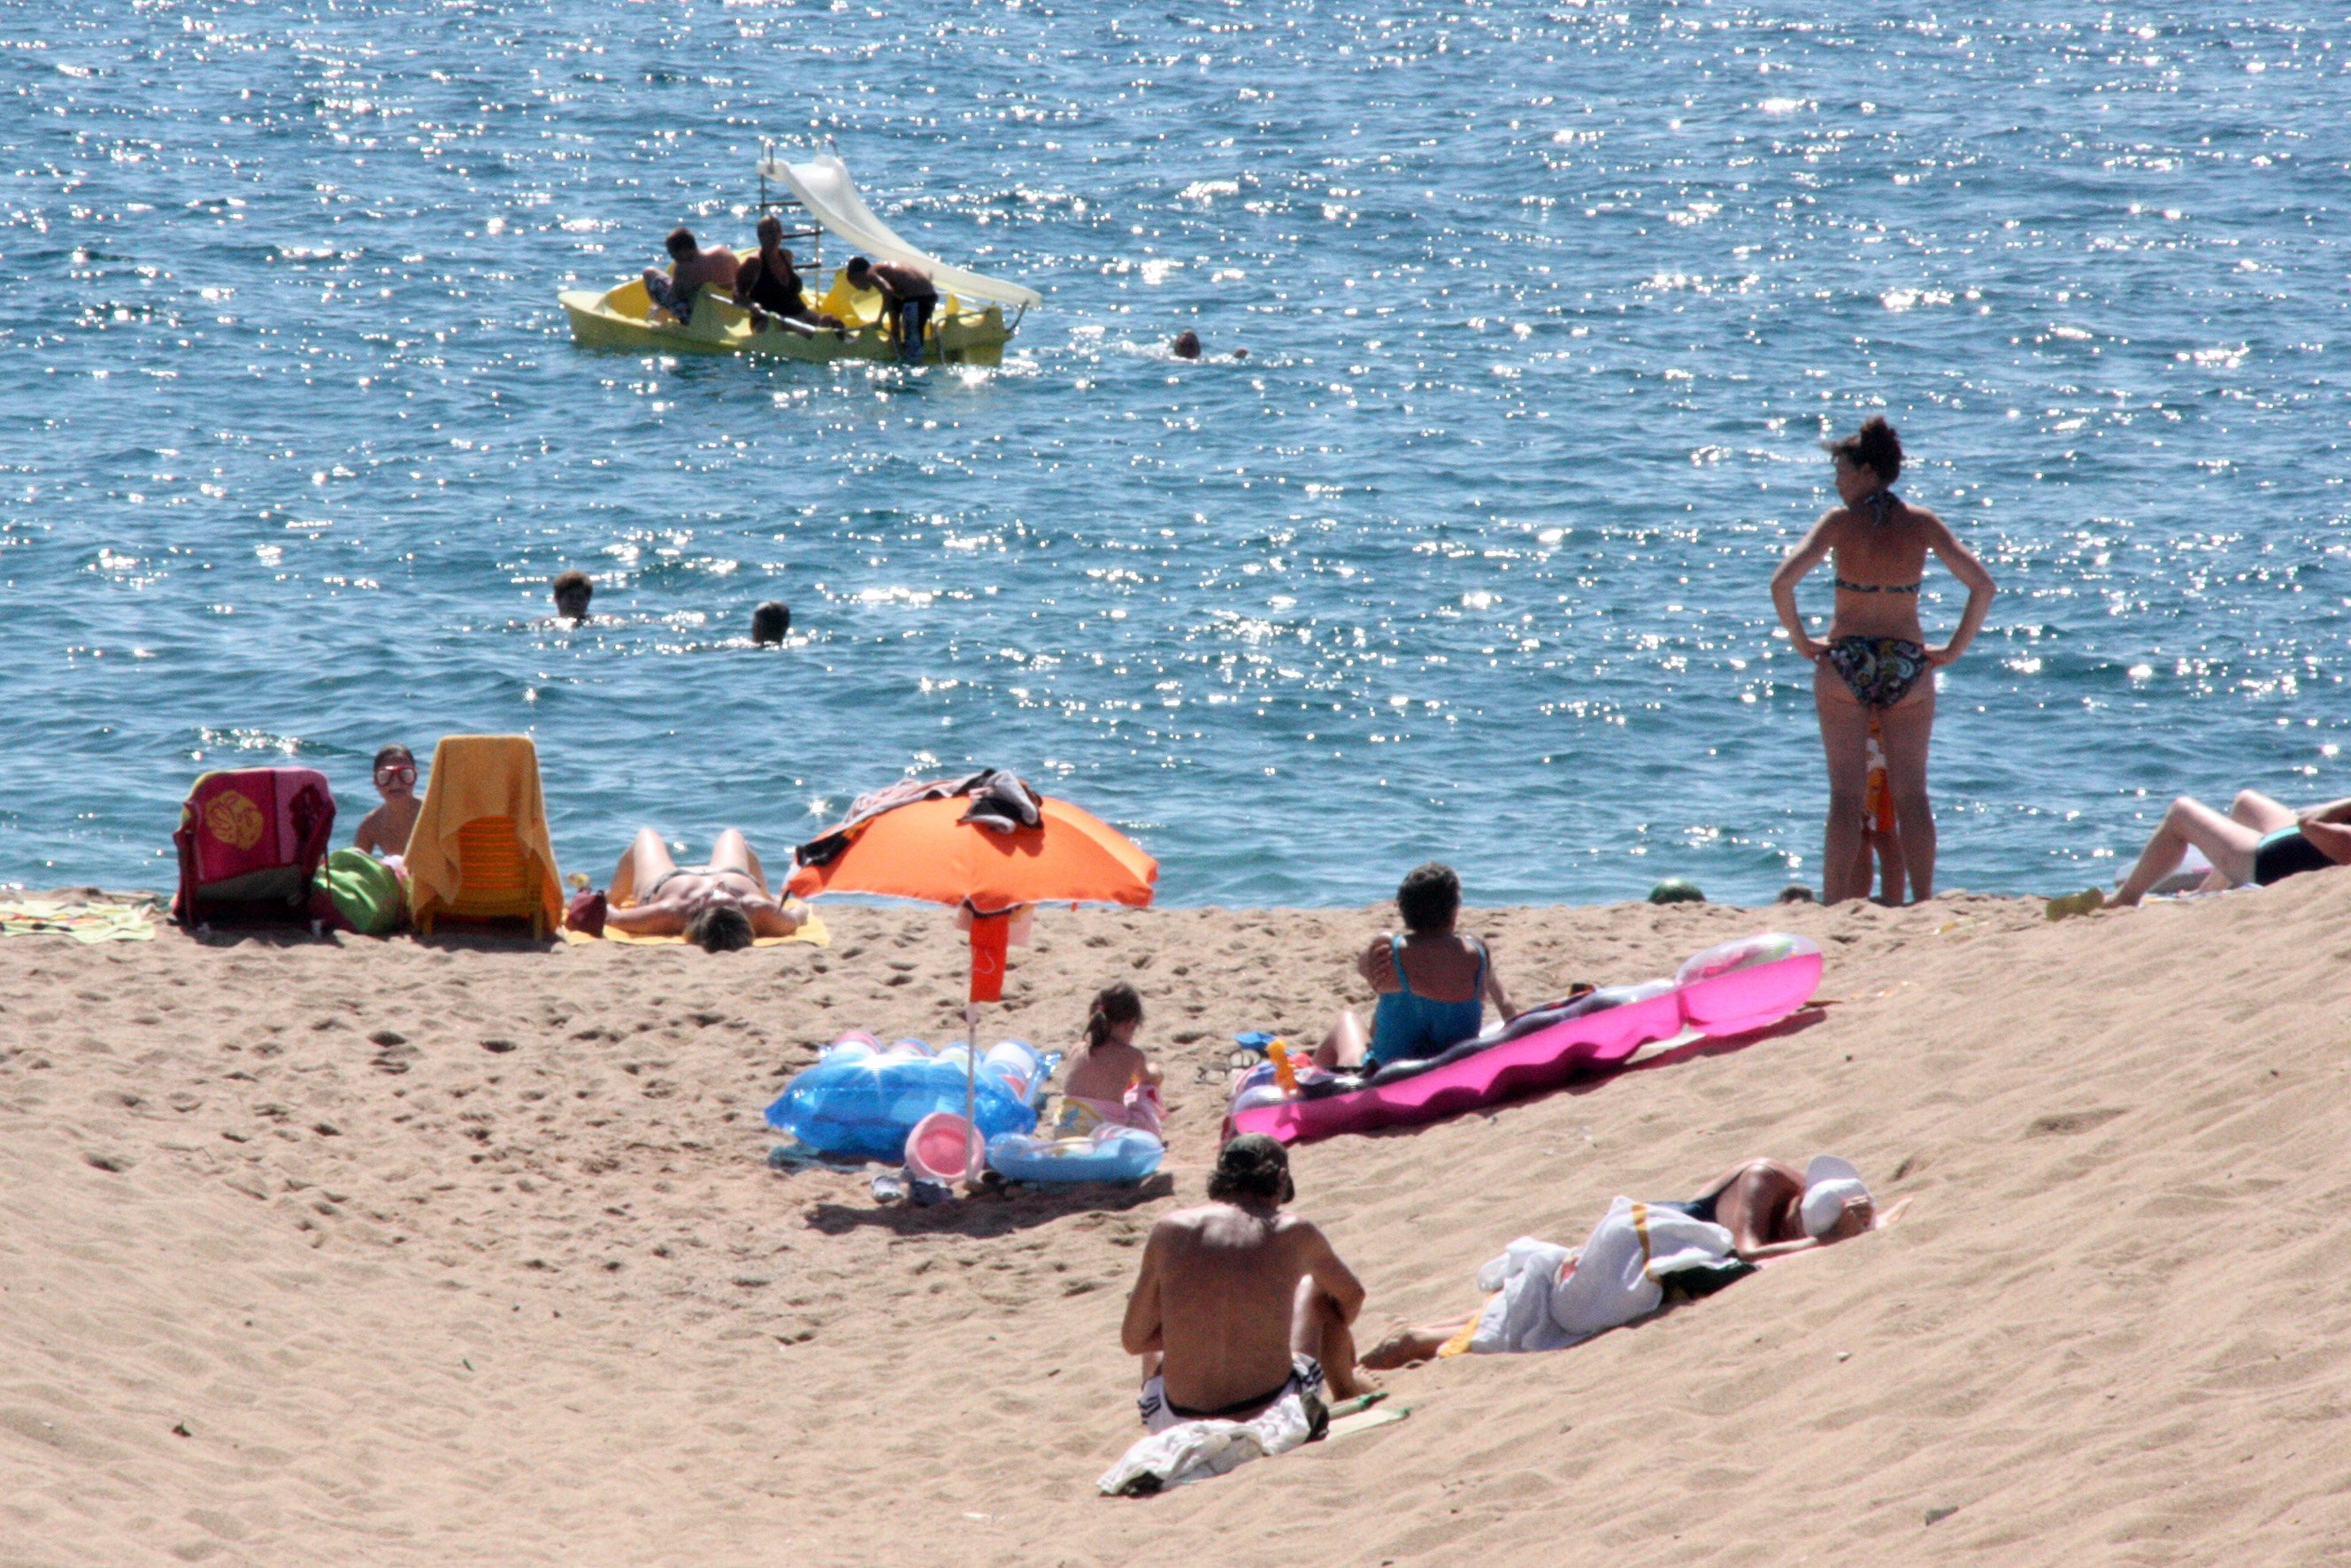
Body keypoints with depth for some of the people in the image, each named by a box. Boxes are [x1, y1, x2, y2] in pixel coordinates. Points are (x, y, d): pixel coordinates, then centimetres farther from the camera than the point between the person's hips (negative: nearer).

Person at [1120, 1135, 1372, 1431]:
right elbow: (1352, 1296, 22)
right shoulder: (1293, 1233, -1)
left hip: (1176, 1426, 0)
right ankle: (1346, 1393, 53)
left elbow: (1133, 1340, 6)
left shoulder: (1170, 1230, -1)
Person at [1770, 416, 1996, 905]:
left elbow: (1782, 583, -15)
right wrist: (1953, 650, 5)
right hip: (1908, 664, 2)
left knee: (1846, 794, 0)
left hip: (1845, 662, -2)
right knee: (1911, 795, 7)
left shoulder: (1840, 521, -6)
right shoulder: (1921, 524, 0)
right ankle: (1924, 901, 5)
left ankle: (1834, 905, -3)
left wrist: (1801, 641, -3)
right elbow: (1982, 585, -2)